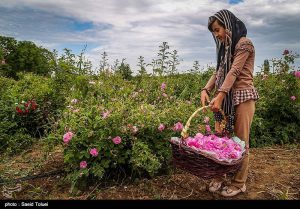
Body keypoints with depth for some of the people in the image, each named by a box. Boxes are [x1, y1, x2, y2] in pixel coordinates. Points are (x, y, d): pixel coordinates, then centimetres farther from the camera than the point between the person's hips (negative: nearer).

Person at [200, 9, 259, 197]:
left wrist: (220, 95, -28)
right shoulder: (225, 47, 18)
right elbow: (218, 72, 9)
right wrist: (206, 90, -8)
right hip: (225, 97, 7)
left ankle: (239, 183, 16)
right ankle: (219, 177, 19)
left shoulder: (244, 43, -5)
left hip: (242, 96, -7)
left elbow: (234, 72, -18)